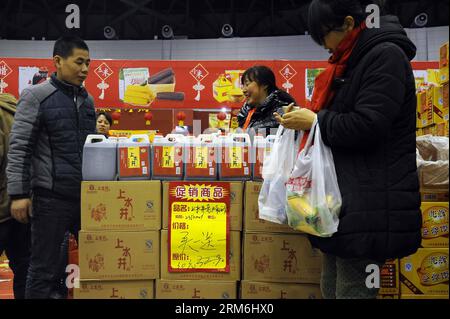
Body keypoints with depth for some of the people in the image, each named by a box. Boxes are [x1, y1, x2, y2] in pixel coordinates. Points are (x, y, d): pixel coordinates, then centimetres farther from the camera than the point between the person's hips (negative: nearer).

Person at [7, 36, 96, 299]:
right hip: (51, 197, -6)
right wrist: (18, 194, -15)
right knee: (44, 271, 2)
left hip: (87, 195, 6)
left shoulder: (87, 100, 13)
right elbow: (19, 147, -9)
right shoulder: (36, 96, -5)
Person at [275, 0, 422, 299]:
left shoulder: (386, 56, -11)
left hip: (370, 203, -10)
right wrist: (305, 117, 8)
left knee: (351, 290, -5)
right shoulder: (353, 61, 18)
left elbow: (367, 127, -21)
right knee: (332, 287, 14)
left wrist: (315, 121, -9)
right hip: (346, 196, 10)